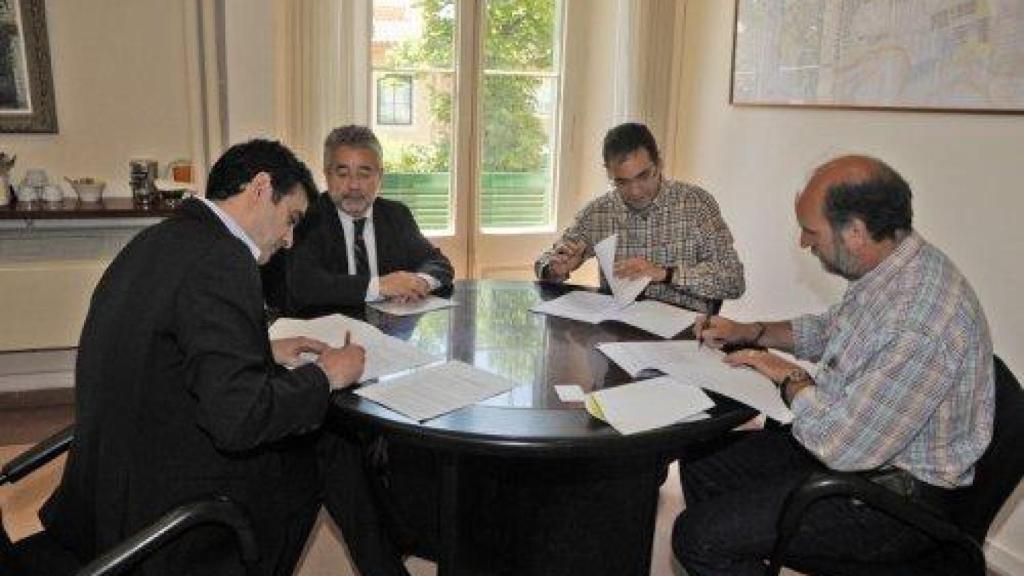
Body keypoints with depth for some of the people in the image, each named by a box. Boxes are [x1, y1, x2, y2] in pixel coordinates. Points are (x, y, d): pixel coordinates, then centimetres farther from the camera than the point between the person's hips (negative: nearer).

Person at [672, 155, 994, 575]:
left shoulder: (921, 321, -33)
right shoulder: (889, 269, -1)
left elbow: (844, 446, -30)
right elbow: (827, 330, 20)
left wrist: (791, 378, -13)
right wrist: (748, 332, 8)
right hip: (851, 439, 9)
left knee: (697, 538, -15)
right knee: (699, 463, 12)